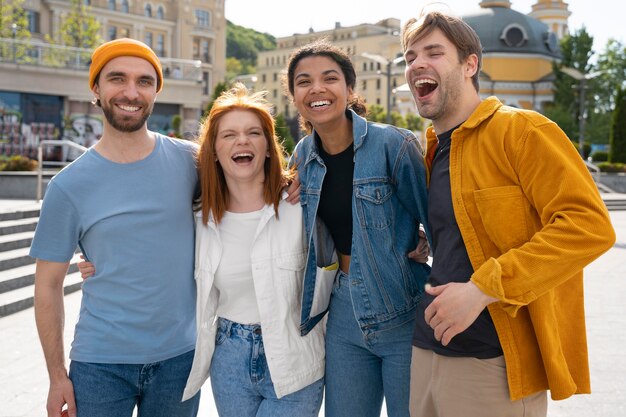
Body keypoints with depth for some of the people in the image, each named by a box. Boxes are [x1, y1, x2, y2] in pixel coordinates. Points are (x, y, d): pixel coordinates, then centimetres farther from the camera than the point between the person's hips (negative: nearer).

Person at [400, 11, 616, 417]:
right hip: (427, 353, 7)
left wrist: (482, 289, -24)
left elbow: (590, 224, -19)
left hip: (494, 365, -7)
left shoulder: (521, 130, -10)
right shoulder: (431, 150, 12)